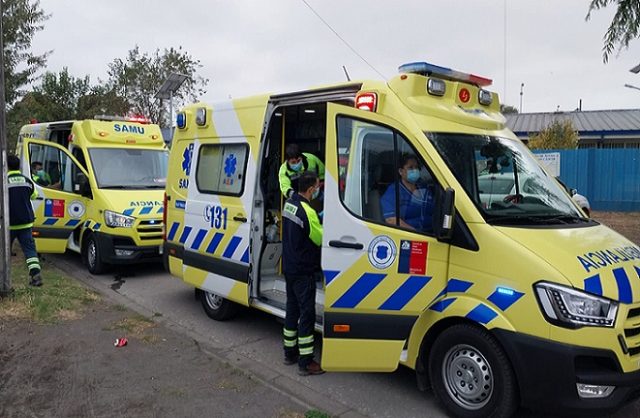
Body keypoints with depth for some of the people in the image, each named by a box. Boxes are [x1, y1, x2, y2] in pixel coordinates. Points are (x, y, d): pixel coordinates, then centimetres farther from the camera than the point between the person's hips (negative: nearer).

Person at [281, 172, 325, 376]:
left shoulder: (289, 203, 4)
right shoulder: (307, 211, -23)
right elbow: (321, 239, -14)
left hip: (289, 267, 9)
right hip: (303, 271, -9)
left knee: (292, 309, 18)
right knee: (307, 313, -1)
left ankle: (290, 352, 30)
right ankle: (305, 362, 5)